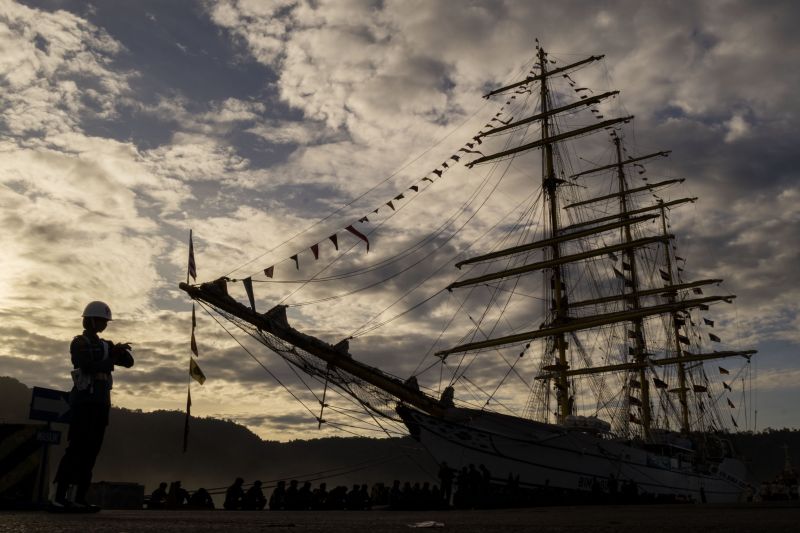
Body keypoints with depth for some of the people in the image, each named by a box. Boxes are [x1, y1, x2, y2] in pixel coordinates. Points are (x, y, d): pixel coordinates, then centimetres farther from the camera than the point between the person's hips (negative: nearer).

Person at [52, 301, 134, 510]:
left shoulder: (105, 345, 19)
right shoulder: (79, 343, 0)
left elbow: (128, 362, 13)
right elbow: (88, 366, -17)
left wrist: (121, 351, -5)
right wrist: (111, 360, -7)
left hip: (101, 402, 7)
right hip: (85, 400, -6)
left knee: (91, 450, 2)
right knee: (77, 447, -12)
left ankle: (80, 498, 3)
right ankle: (59, 497, -11)